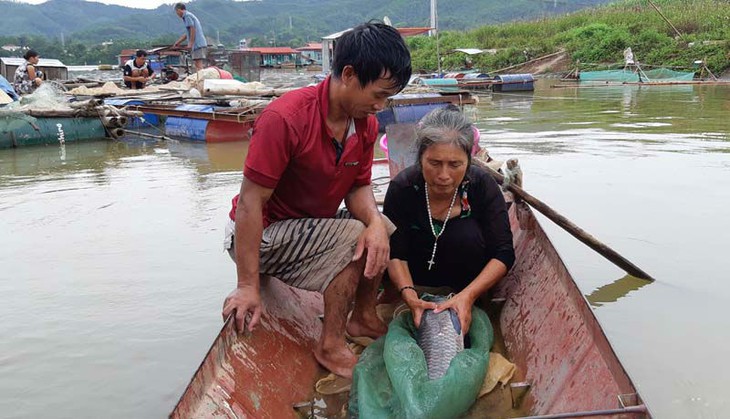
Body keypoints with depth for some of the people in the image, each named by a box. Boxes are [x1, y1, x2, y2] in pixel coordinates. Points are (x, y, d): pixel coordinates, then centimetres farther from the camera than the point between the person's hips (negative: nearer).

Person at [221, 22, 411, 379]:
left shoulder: (366, 124, -5)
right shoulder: (285, 118, -30)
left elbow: (358, 186, 1)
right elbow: (250, 202, -28)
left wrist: (375, 222, -24)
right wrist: (248, 287, -27)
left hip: (312, 224, 8)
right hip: (262, 233, -8)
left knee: (382, 231, 2)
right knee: (355, 238, -23)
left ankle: (364, 317, 19)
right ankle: (331, 346, -9)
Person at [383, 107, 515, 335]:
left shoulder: (483, 186, -22)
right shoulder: (402, 188, -22)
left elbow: (504, 254, -24)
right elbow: (395, 254, -23)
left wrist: (467, 296, -39)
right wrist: (410, 296, -41)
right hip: (419, 276, 2)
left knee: (466, 235, -31)